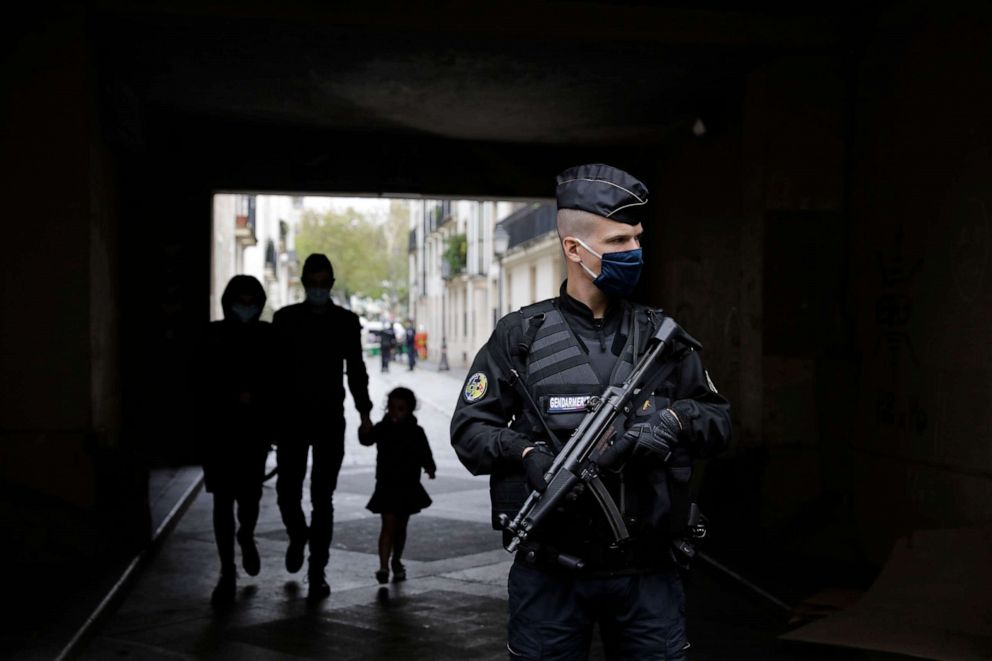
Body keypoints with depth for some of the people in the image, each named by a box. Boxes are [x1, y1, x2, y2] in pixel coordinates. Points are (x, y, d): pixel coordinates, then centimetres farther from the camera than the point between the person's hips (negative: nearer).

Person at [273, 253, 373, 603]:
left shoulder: (346, 321, 4)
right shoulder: (285, 319, 3)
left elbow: (355, 369, 10)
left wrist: (364, 413, 3)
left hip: (330, 419, 0)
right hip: (292, 418, 0)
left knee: (322, 498, -2)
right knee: (287, 492, -2)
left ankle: (317, 572, 4)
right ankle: (298, 535, 31)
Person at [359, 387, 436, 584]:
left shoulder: (416, 432, -1)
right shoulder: (382, 428, -5)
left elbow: (425, 455, -2)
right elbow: (366, 440, -20)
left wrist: (430, 468, -21)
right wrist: (365, 428, -38)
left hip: (408, 488, 2)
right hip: (387, 486, -2)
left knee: (400, 527, 15)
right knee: (388, 526, -11)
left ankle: (397, 562, 31)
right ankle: (383, 566, -14)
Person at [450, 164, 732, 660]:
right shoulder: (522, 335, 0)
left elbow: (719, 421, 9)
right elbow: (469, 428, 0)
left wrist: (676, 419, -12)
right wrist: (527, 453, -19)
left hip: (646, 575, 2)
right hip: (549, 574, -2)